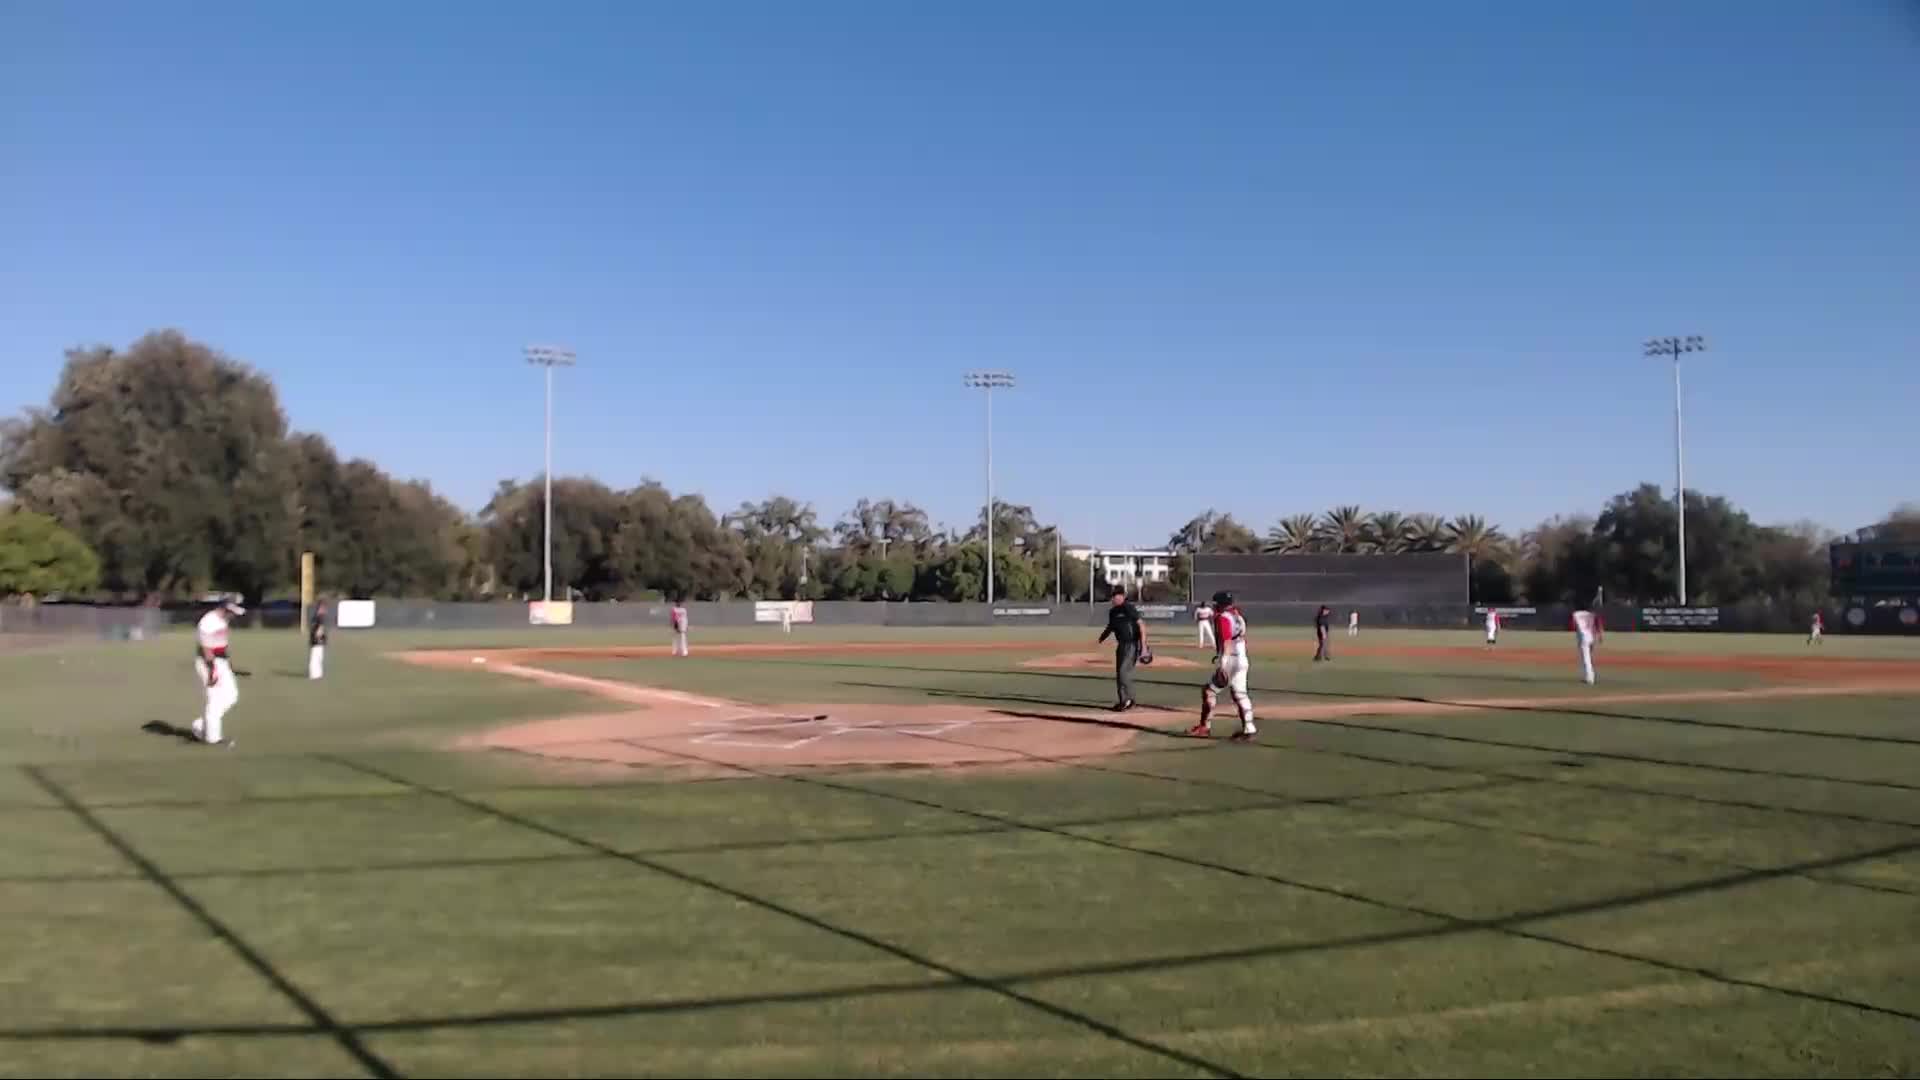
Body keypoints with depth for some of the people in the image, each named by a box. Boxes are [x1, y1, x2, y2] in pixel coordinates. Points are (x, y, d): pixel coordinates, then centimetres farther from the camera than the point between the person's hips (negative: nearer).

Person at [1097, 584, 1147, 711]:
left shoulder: (1129, 608, -14)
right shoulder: (1112, 611, 11)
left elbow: (1141, 625, -18)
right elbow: (1110, 627, 26)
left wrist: (1143, 644, -24)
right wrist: (1100, 640, 16)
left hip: (1132, 644, -9)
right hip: (1121, 645, 9)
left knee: (1124, 671, -14)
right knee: (1119, 673, 11)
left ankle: (1128, 699, -3)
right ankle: (1124, 701, 20)